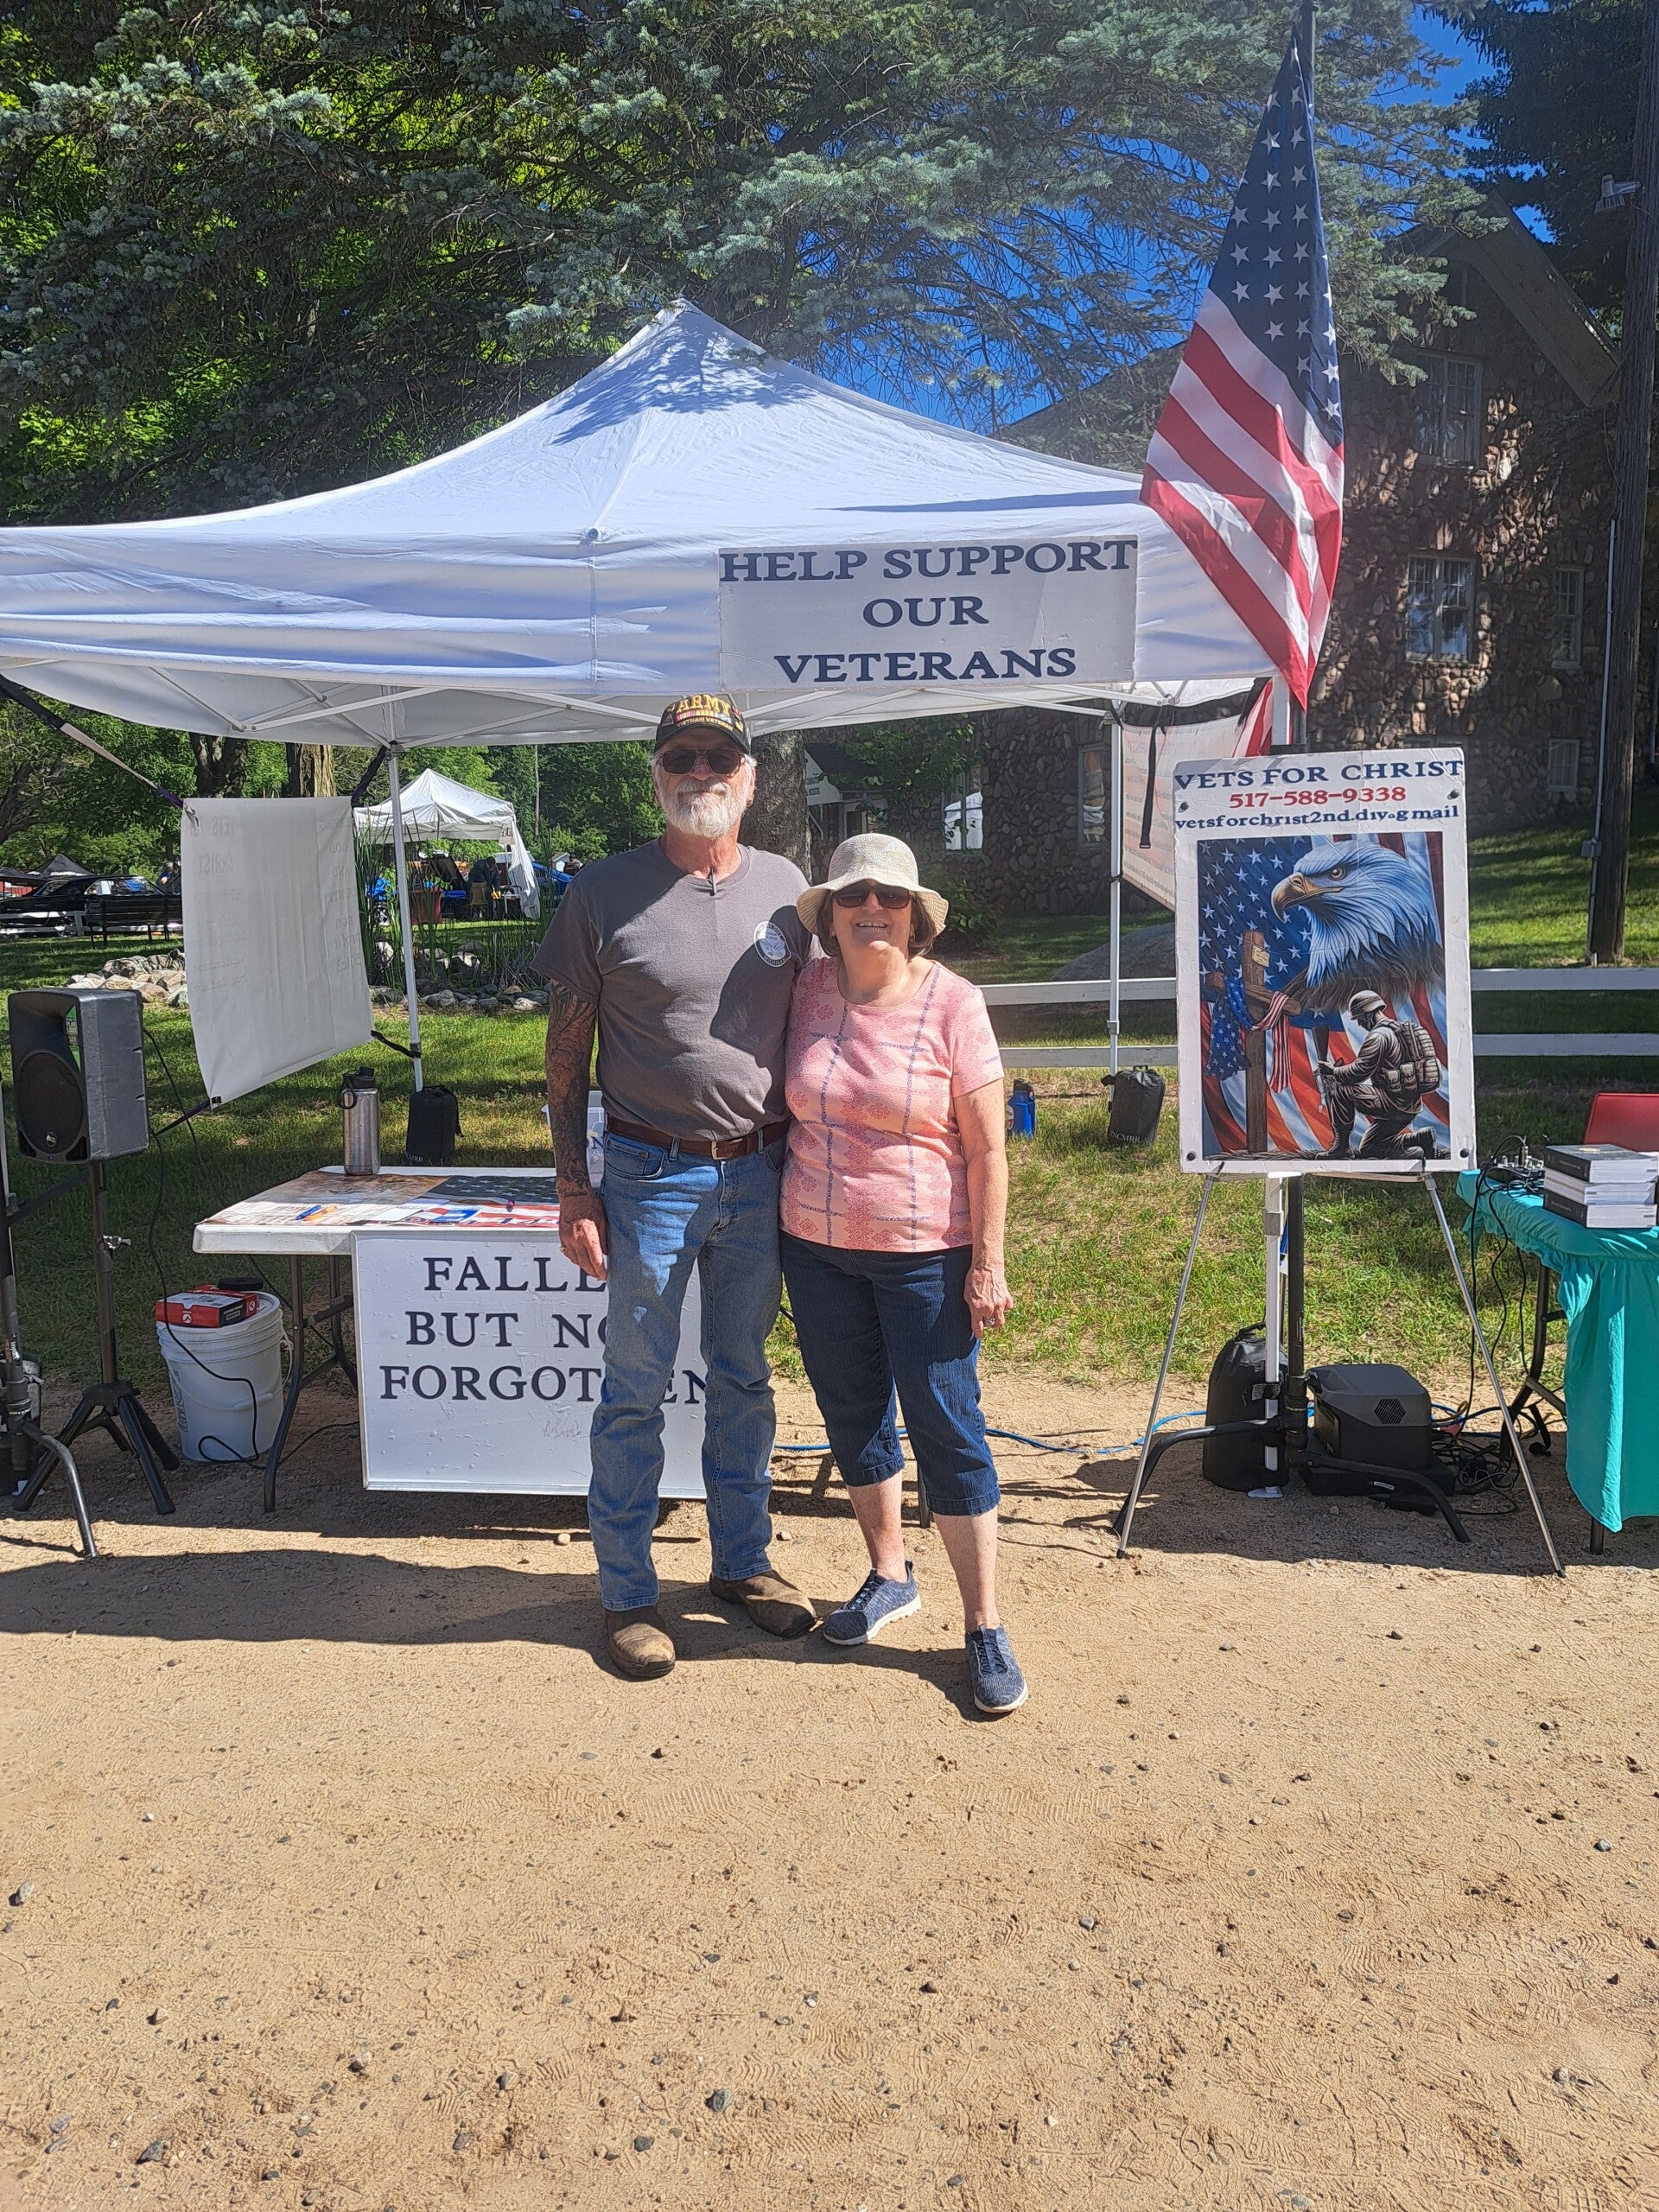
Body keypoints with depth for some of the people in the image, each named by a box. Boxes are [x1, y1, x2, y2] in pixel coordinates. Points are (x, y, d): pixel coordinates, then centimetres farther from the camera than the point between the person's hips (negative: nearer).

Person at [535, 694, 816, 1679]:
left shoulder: (785, 887, 5)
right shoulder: (605, 893, -5)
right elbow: (567, 1051, -2)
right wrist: (575, 1192, -6)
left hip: (761, 1173, 3)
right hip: (652, 1174, -3)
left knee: (745, 1378, 16)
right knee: (637, 1387, 6)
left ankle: (744, 1561, 32)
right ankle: (628, 1592, 21)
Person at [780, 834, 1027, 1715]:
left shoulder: (951, 1003, -10)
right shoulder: (806, 991, 0)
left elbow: (987, 1148, -9)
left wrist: (987, 1264, -11)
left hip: (925, 1253, -4)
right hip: (817, 1246, 5)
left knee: (948, 1431, 1)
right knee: (852, 1417, 16)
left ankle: (985, 1627, 15)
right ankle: (888, 1575, 37)